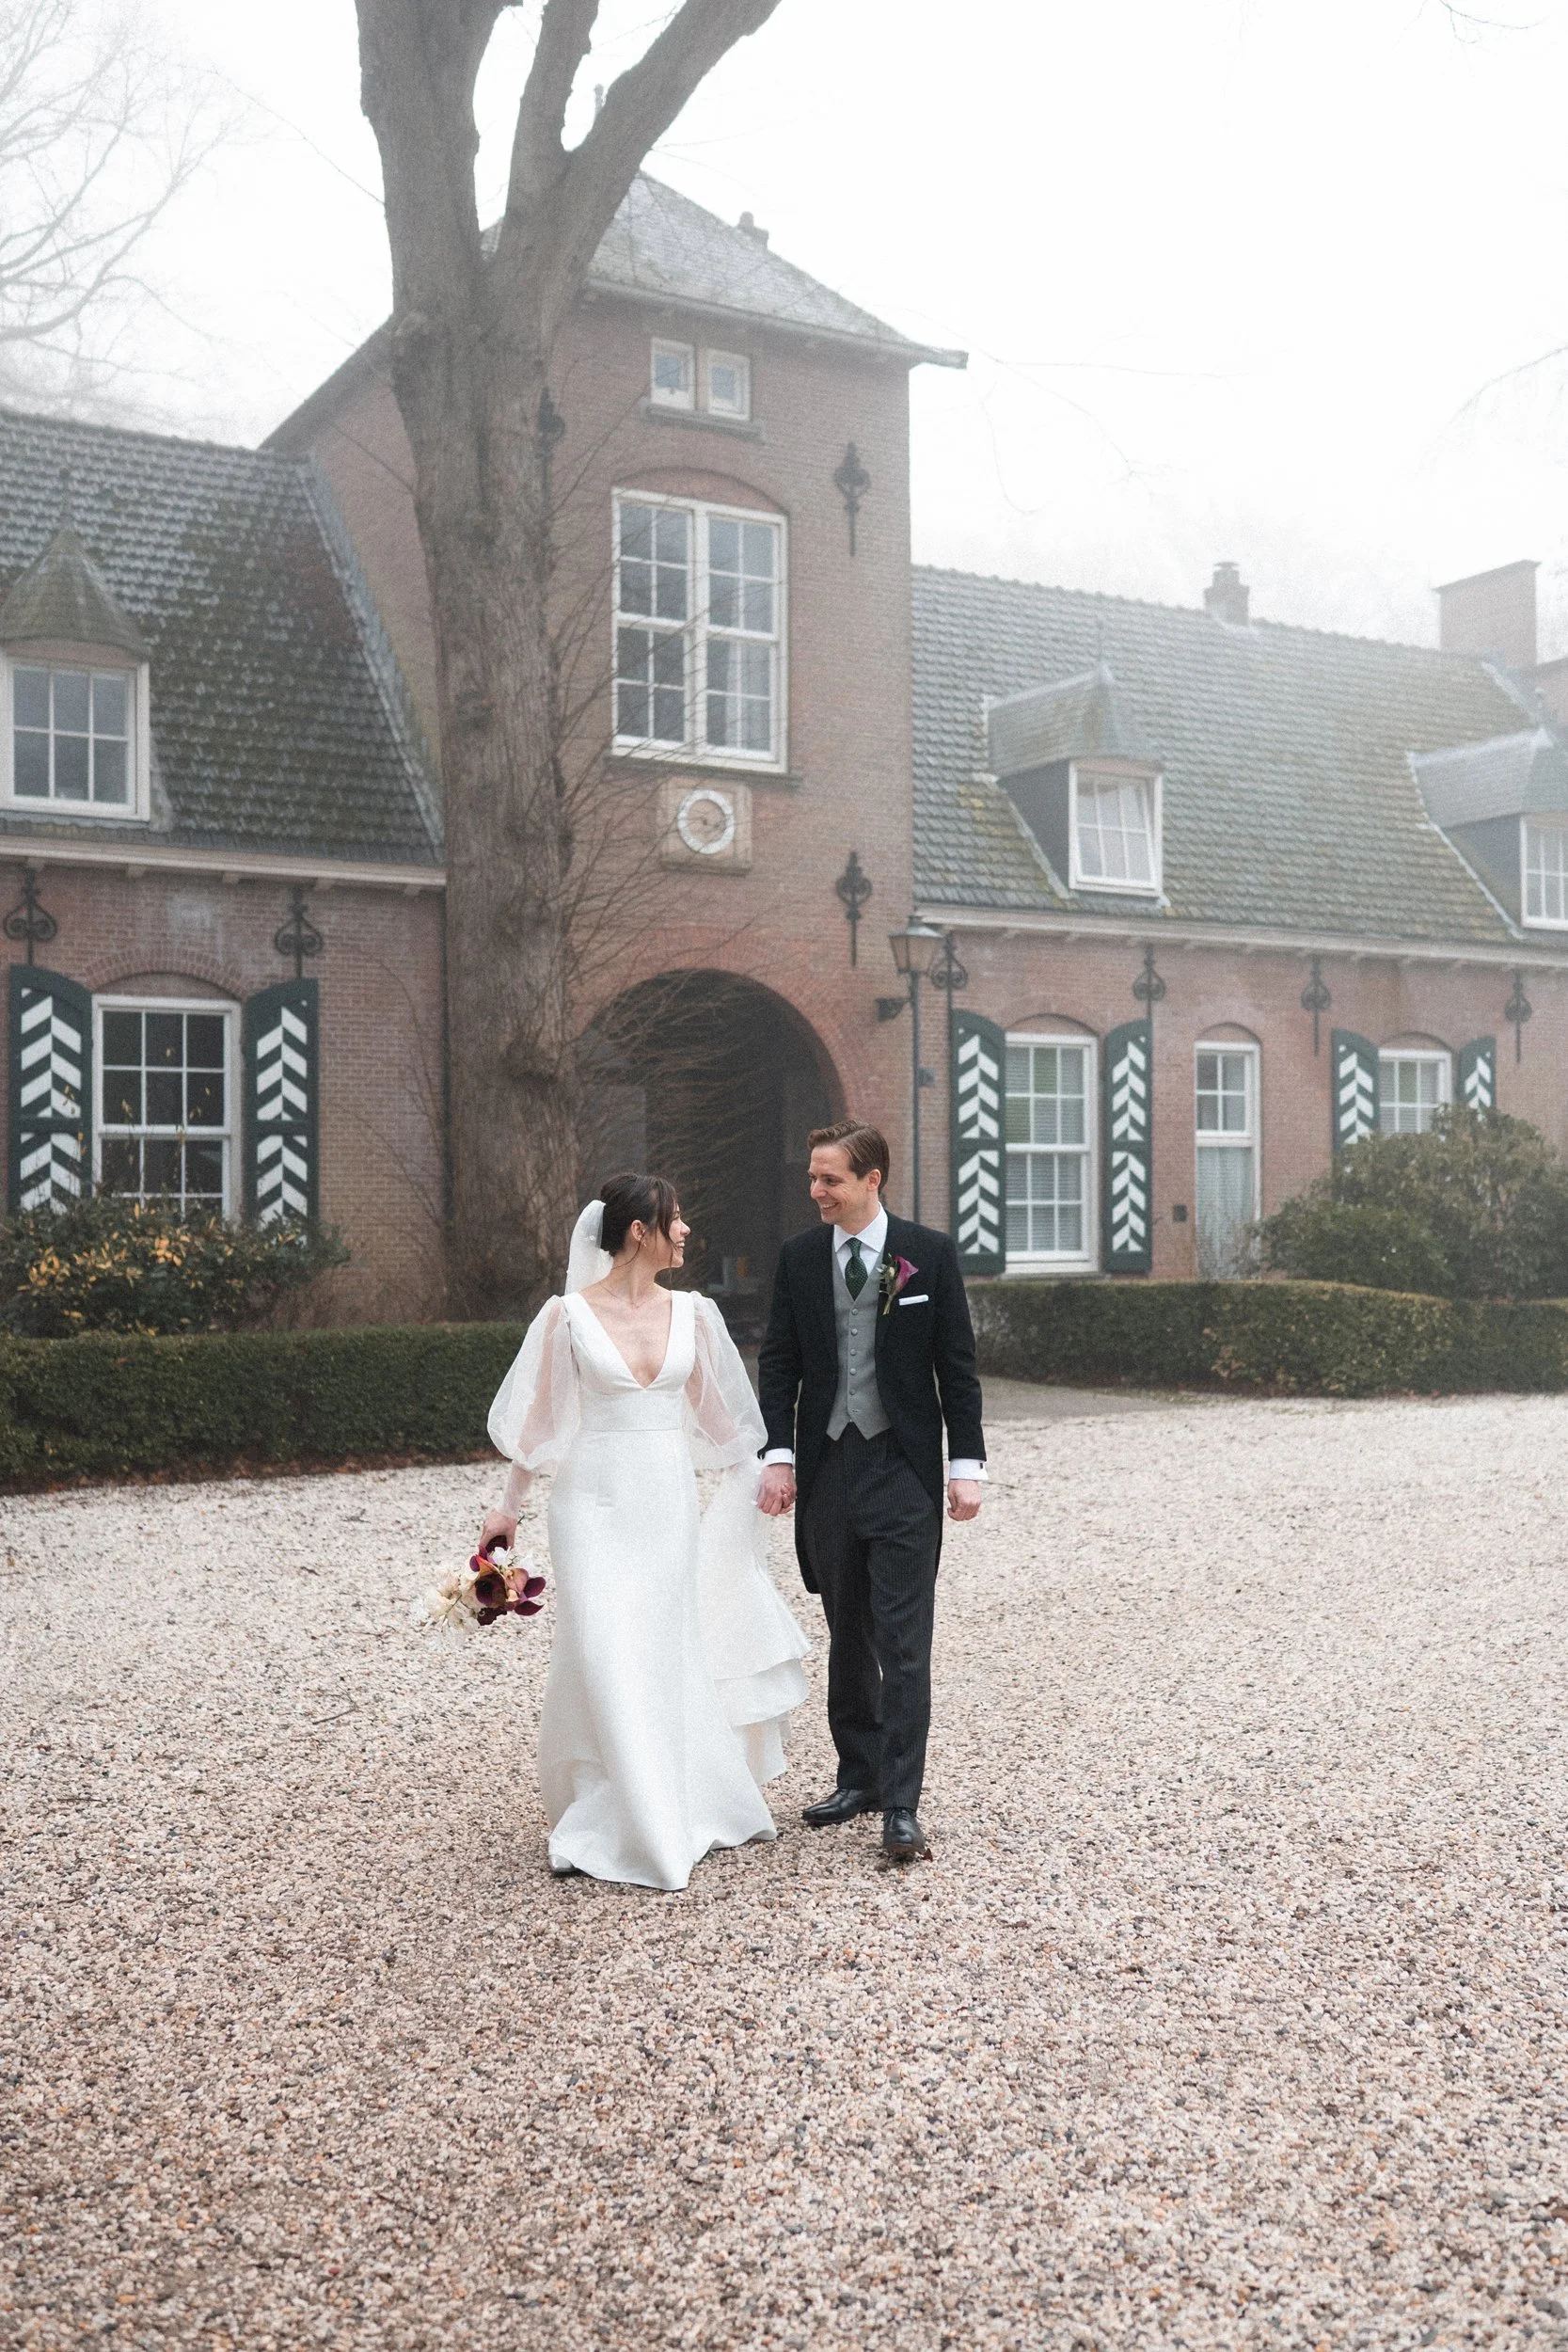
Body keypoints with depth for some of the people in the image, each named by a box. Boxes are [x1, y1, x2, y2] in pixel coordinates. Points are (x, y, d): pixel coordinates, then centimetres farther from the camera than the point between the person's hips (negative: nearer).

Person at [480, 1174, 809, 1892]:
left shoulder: (692, 1312, 4)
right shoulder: (568, 1315, -6)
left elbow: (716, 1409, 14)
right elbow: (539, 1419, 2)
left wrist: (760, 1479, 16)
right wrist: (508, 1506, 5)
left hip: (670, 1502, 3)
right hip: (597, 1502, -3)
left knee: (668, 1656, 9)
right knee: (604, 1658, -5)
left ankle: (668, 1814, 25)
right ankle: (604, 1825, 11)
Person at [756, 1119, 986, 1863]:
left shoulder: (929, 1254, -3)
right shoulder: (799, 1257, 5)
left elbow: (956, 1365, -1)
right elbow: (778, 1363, 6)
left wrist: (968, 1464, -5)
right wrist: (778, 1455, -5)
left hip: (903, 1469, -3)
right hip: (826, 1469, 4)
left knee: (903, 1645, -5)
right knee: (847, 1638, 14)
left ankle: (901, 1806, -1)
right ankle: (859, 1776, 26)